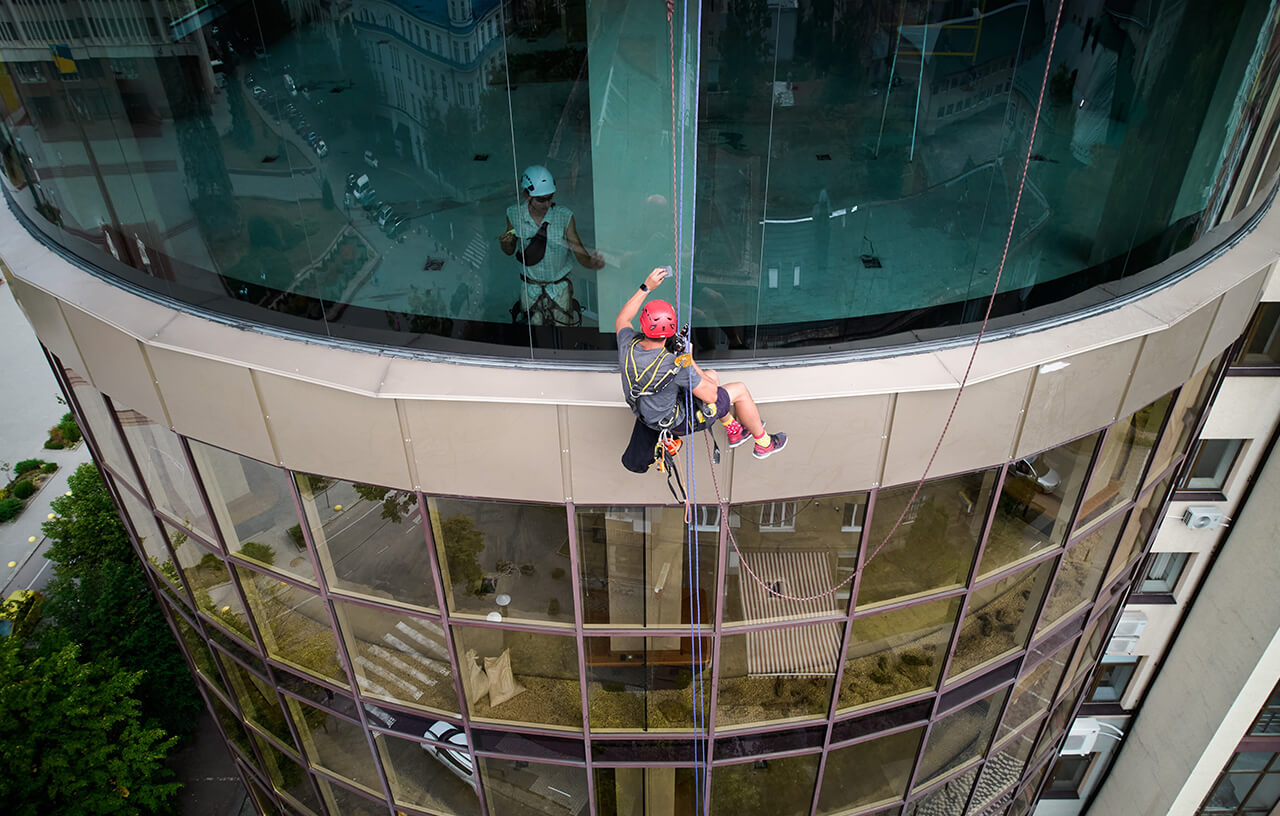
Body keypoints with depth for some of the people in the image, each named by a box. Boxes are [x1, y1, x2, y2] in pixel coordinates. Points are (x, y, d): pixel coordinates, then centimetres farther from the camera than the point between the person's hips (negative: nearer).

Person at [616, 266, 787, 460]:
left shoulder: (628, 347, -20)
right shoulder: (676, 366, -36)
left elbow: (621, 320, 5)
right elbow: (711, 396, -22)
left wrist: (646, 287, -1)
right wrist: (690, 362, -12)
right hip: (676, 422, -7)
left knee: (713, 376, 24)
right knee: (739, 390, 7)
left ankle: (734, 431, 43)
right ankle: (763, 443, 29)